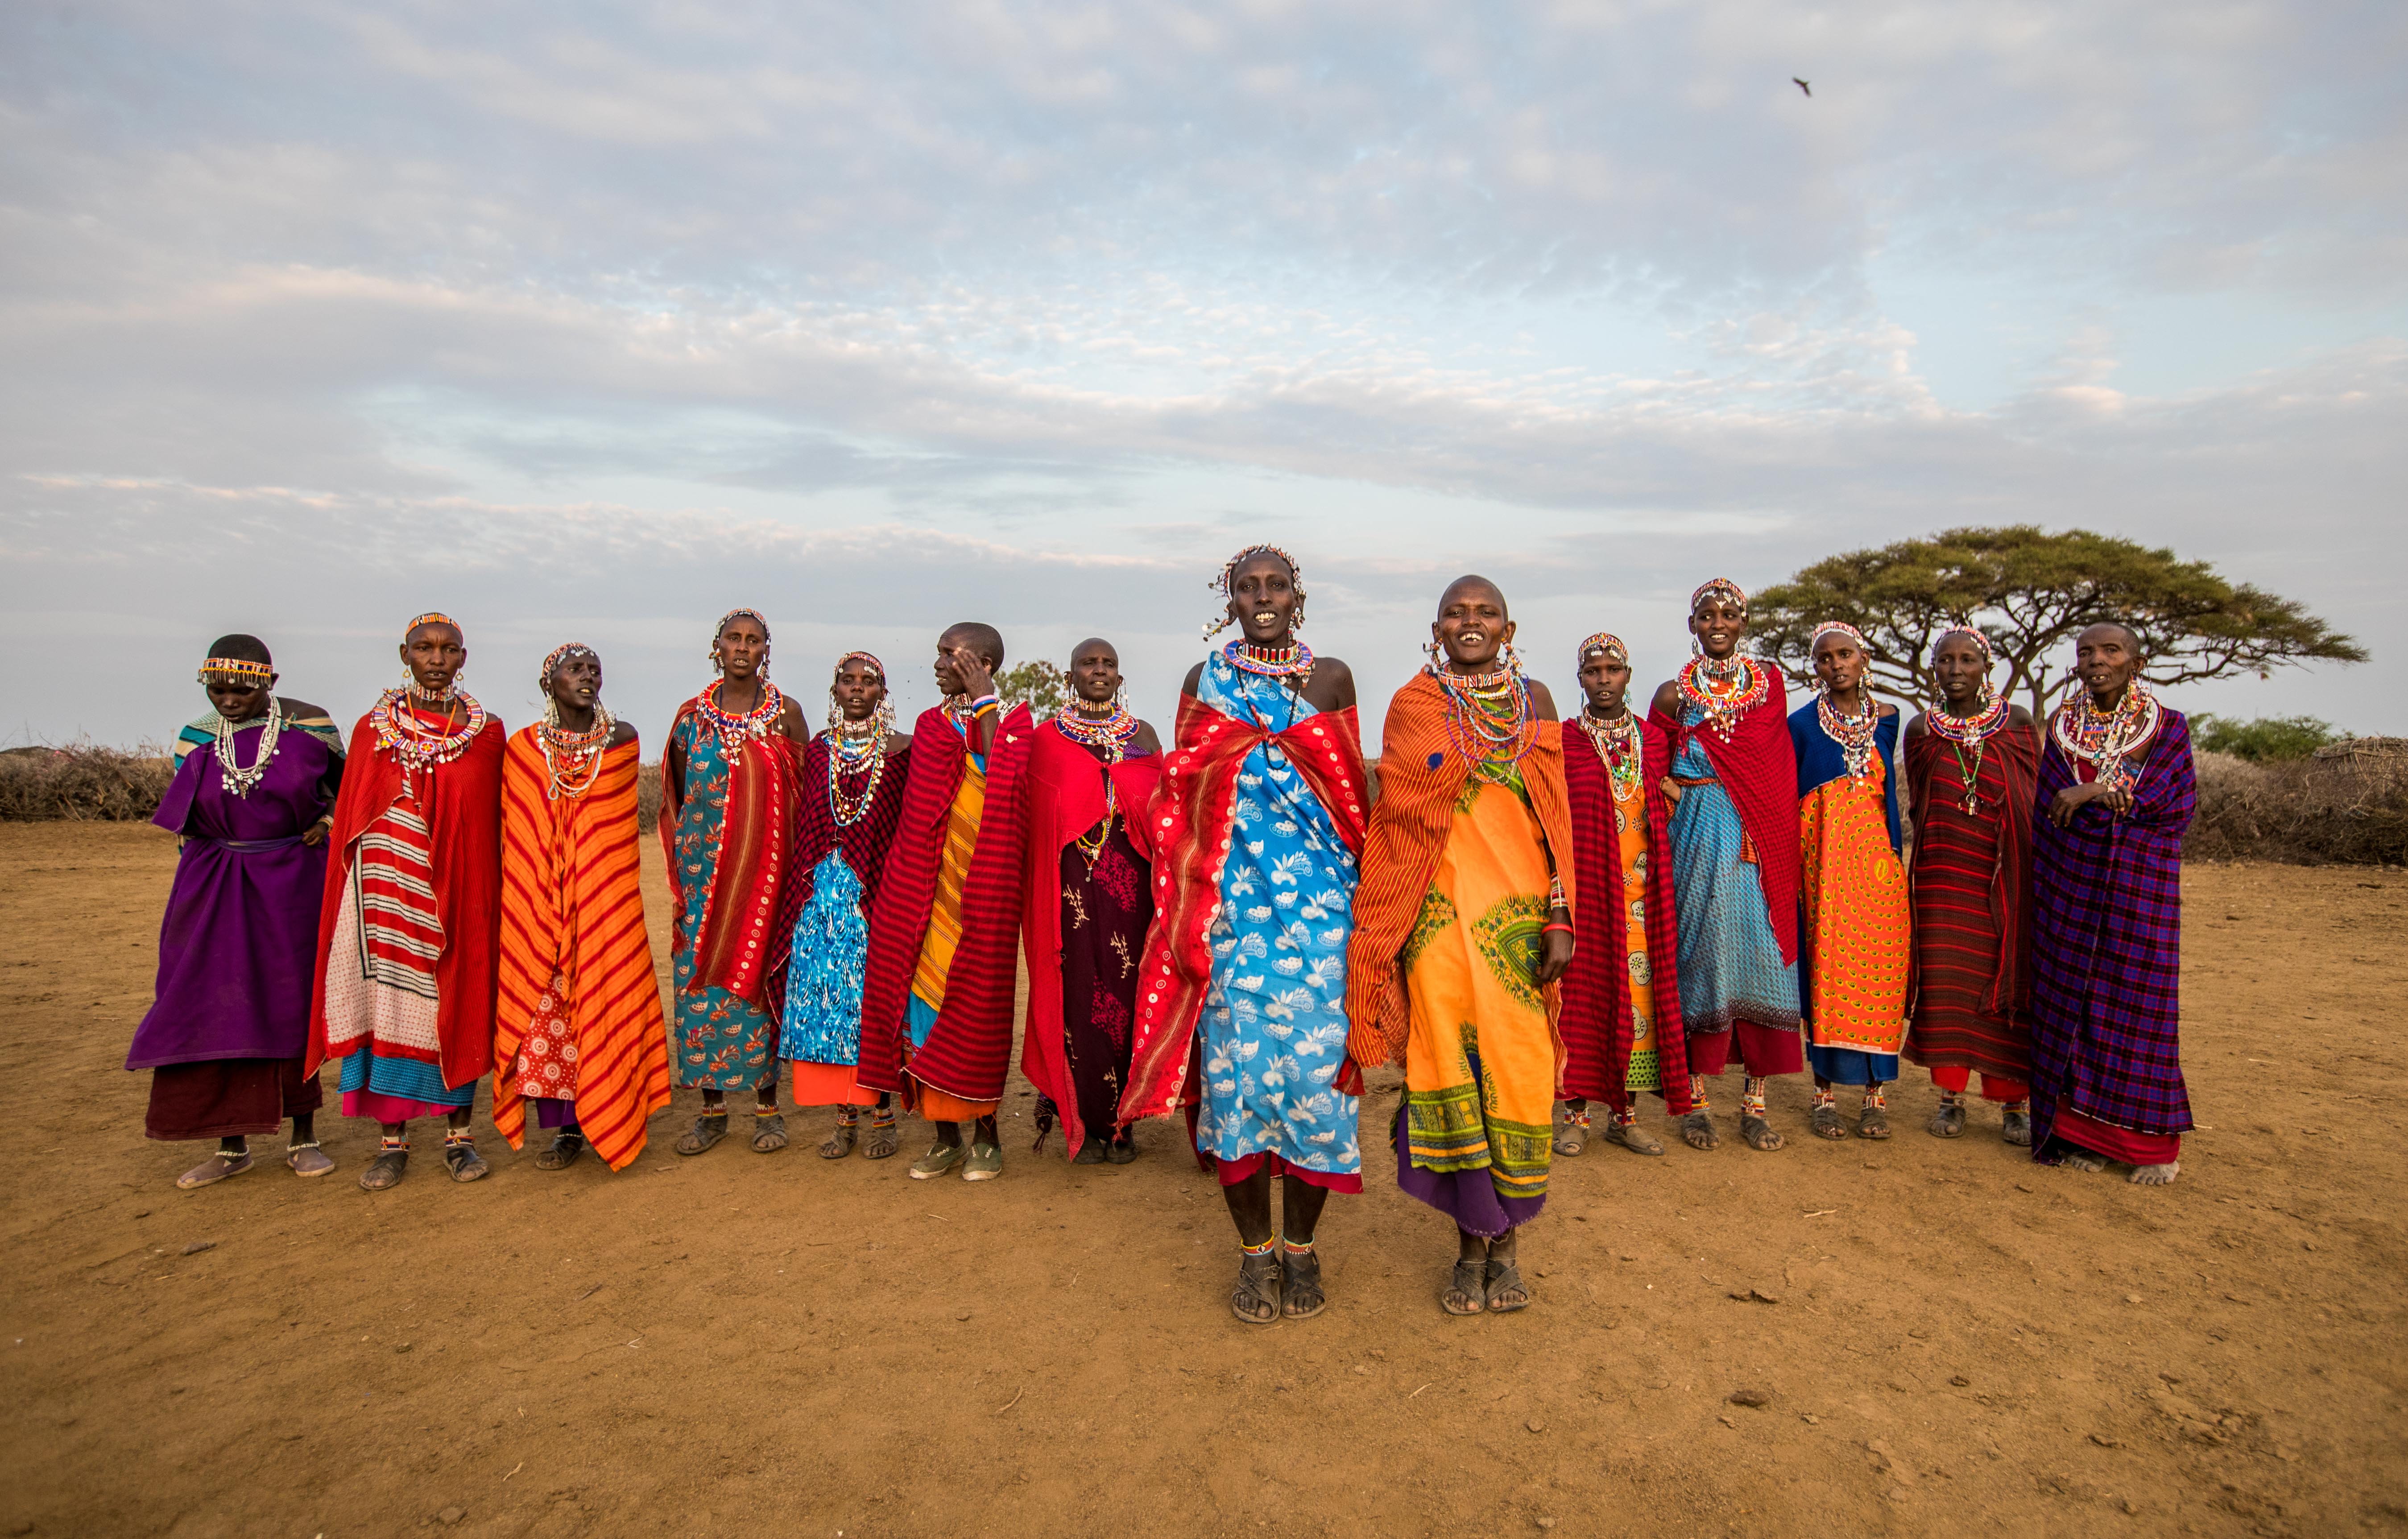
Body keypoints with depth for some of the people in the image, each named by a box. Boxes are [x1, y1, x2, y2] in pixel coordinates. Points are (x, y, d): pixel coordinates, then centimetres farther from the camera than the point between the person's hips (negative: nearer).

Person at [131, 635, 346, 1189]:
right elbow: (188, 823, 12)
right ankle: (232, 1146, 12)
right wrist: (201, 884, 8)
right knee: (216, 1008, 1)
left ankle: (304, 1138, 13)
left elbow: (347, 787, 9)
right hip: (216, 892, 3)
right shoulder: (196, 739, 3)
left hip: (292, 884, -2)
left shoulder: (308, 727, -5)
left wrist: (328, 823, -8)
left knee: (292, 1006, 3)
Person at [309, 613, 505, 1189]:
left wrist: (491, 898, 0)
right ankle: (393, 1141, 12)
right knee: (388, 1002, 2)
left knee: (458, 1003, 4)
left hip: (458, 892, 0)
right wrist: (349, 894, 2)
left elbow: (495, 824, 5)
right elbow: (349, 820, 8)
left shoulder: (486, 732, 5)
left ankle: (458, 1135, 15)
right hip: (390, 891, 0)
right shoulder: (373, 729, 6)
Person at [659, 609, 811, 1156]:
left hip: (767, 865, -2)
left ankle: (767, 1104, 11)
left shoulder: (787, 713, 3)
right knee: (700, 977, 2)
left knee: (762, 974, -1)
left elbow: (805, 794, 3)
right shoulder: (692, 716, 7)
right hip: (704, 866, 2)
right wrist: (685, 861, 5)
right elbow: (679, 798, 12)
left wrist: (797, 865, -4)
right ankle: (712, 1108, 13)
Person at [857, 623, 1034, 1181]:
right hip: (929, 888, 4)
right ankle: (945, 1136, 15)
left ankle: (985, 1135, 13)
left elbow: (1003, 783, -20)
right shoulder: (931, 723, 13)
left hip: (983, 891, -4)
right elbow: (922, 812, 7)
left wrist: (984, 705, -16)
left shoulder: (1014, 723, 2)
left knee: (977, 1003, 0)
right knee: (925, 995, 3)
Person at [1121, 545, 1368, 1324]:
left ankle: (1301, 1248, 14)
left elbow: (1355, 792, 11)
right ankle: (1255, 1251, 13)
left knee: (1316, 1057, -3)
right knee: (1237, 1054, -2)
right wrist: (1189, 904, 5)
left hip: (1319, 895, 0)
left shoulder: (1332, 677, 9)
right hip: (1231, 895, 0)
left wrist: (1363, 888, 7)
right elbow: (1179, 797, 11)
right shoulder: (1205, 681, 9)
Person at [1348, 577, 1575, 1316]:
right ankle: (1470, 1244, 14)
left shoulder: (1534, 701, 10)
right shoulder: (1412, 705, 6)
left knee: (1518, 1068, 0)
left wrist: (1561, 917, 0)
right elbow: (1395, 818, 5)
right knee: (1449, 1064, -1)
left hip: (1517, 911, 1)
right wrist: (1383, 928, 1)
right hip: (1438, 914, -1)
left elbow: (1556, 818, 8)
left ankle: (1507, 1241, 17)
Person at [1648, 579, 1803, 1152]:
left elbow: (1781, 768, 10)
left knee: (1761, 953, -1)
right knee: (1702, 954, -2)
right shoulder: (1676, 692, 6)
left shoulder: (1770, 684, 11)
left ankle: (1755, 1102, 8)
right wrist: (1680, 793, -7)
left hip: (1761, 838, 2)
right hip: (1700, 837, -1)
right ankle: (1696, 1099, 7)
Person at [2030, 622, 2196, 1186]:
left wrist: (2100, 792, -14)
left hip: (2138, 884, -2)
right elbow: (2047, 808, 11)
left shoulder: (2168, 727, 3)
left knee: (2137, 1000, -2)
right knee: (2069, 997, 1)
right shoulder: (2063, 724, 10)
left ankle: (2152, 1141, 9)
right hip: (2070, 883, 3)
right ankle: (2083, 1131, 9)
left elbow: (2181, 803, -7)